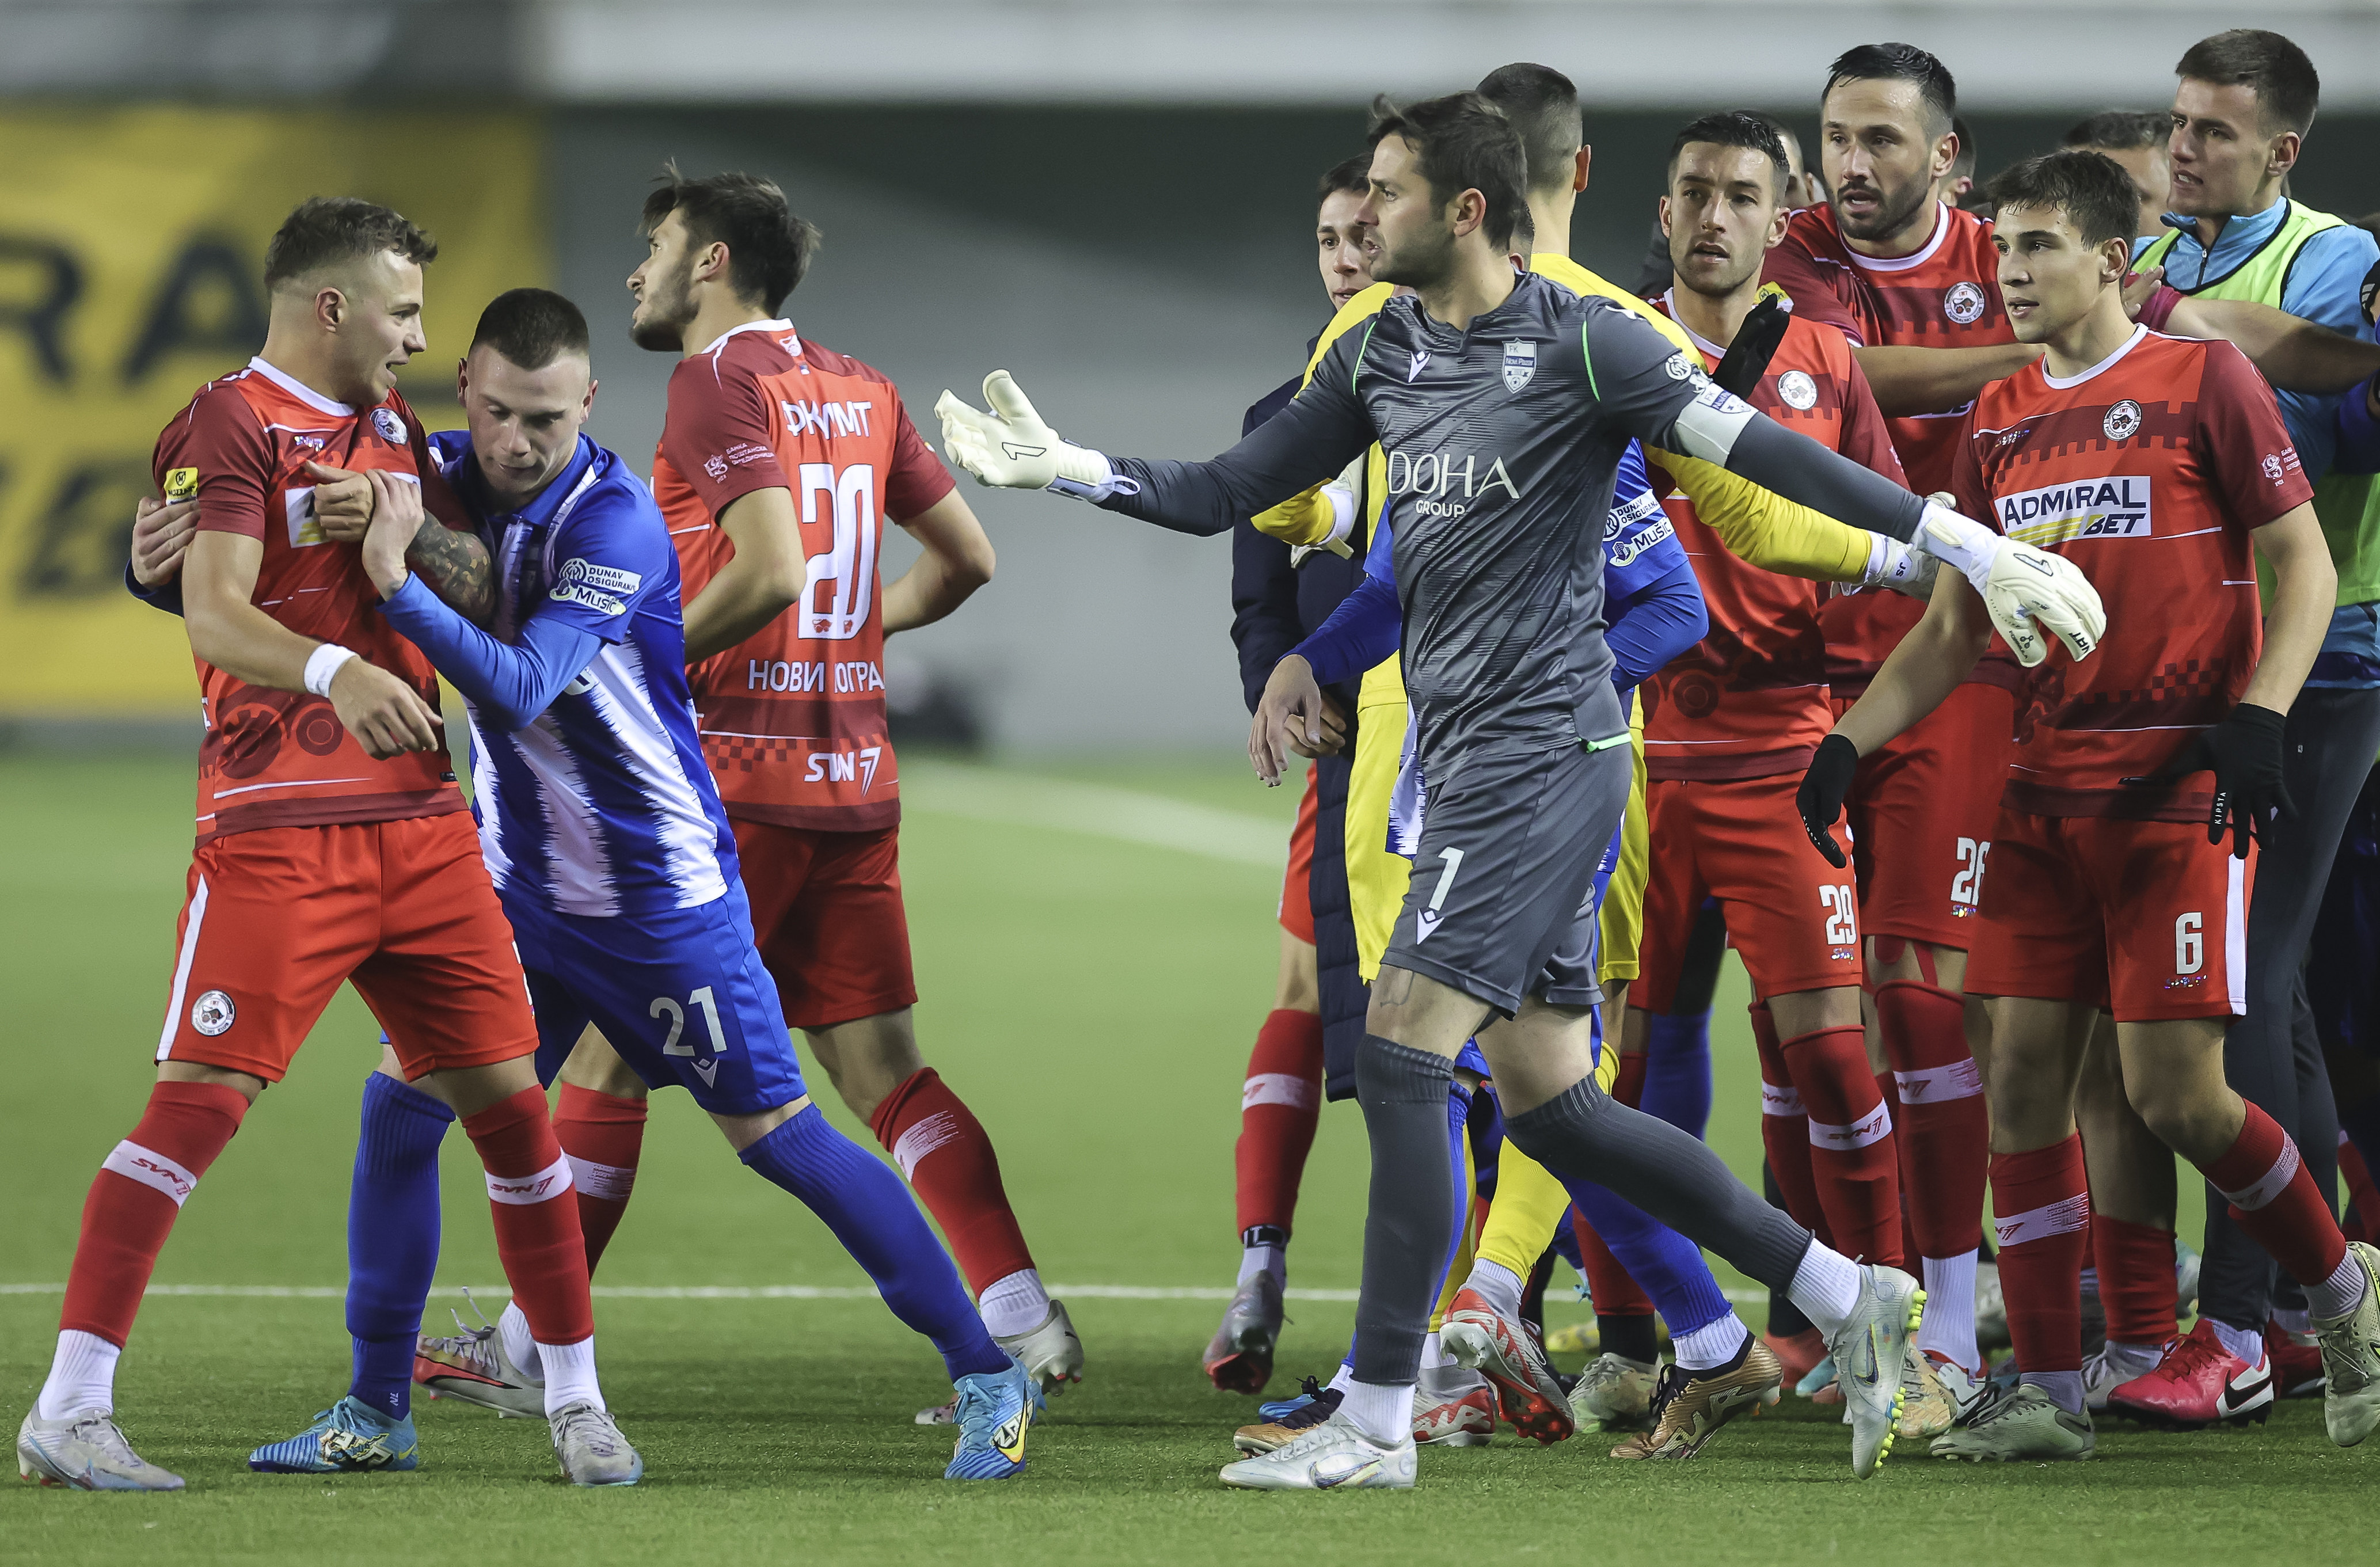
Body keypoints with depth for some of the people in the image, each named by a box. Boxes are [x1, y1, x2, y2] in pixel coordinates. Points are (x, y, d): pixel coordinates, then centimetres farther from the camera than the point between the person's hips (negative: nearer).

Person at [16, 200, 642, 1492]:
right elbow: (214, 616, -20)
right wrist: (335, 673, -37)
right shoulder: (230, 427, -5)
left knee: (507, 1097, 5)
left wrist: (414, 540, 6)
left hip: (418, 815, 7)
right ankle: (67, 1415, -13)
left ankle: (575, 1403, 15)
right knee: (201, 1097, -14)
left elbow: (478, 598, 27)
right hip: (276, 821, -7)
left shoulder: (390, 425, 19)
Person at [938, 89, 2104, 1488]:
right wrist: (1067, 470, 9)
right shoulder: (1380, 361, 12)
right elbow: (1227, 494, 19)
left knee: (1400, 1058, -13)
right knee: (1554, 1109, 9)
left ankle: (1377, 1422, -9)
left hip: (1542, 747, -9)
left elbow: (1766, 455, -13)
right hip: (1467, 756, 9)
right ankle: (1850, 1297, 17)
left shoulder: (1579, 344, -11)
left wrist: (1969, 544, -17)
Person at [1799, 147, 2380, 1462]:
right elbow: (1951, 629, 18)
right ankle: (2047, 1392, 4)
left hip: (2179, 786, -6)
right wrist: (1847, 743, 7)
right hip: (2044, 789, 6)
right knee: (2023, 1077, -1)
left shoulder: (2203, 381, -3)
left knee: (2175, 1092, -10)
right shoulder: (1999, 424, 13)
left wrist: (2256, 720, -16)